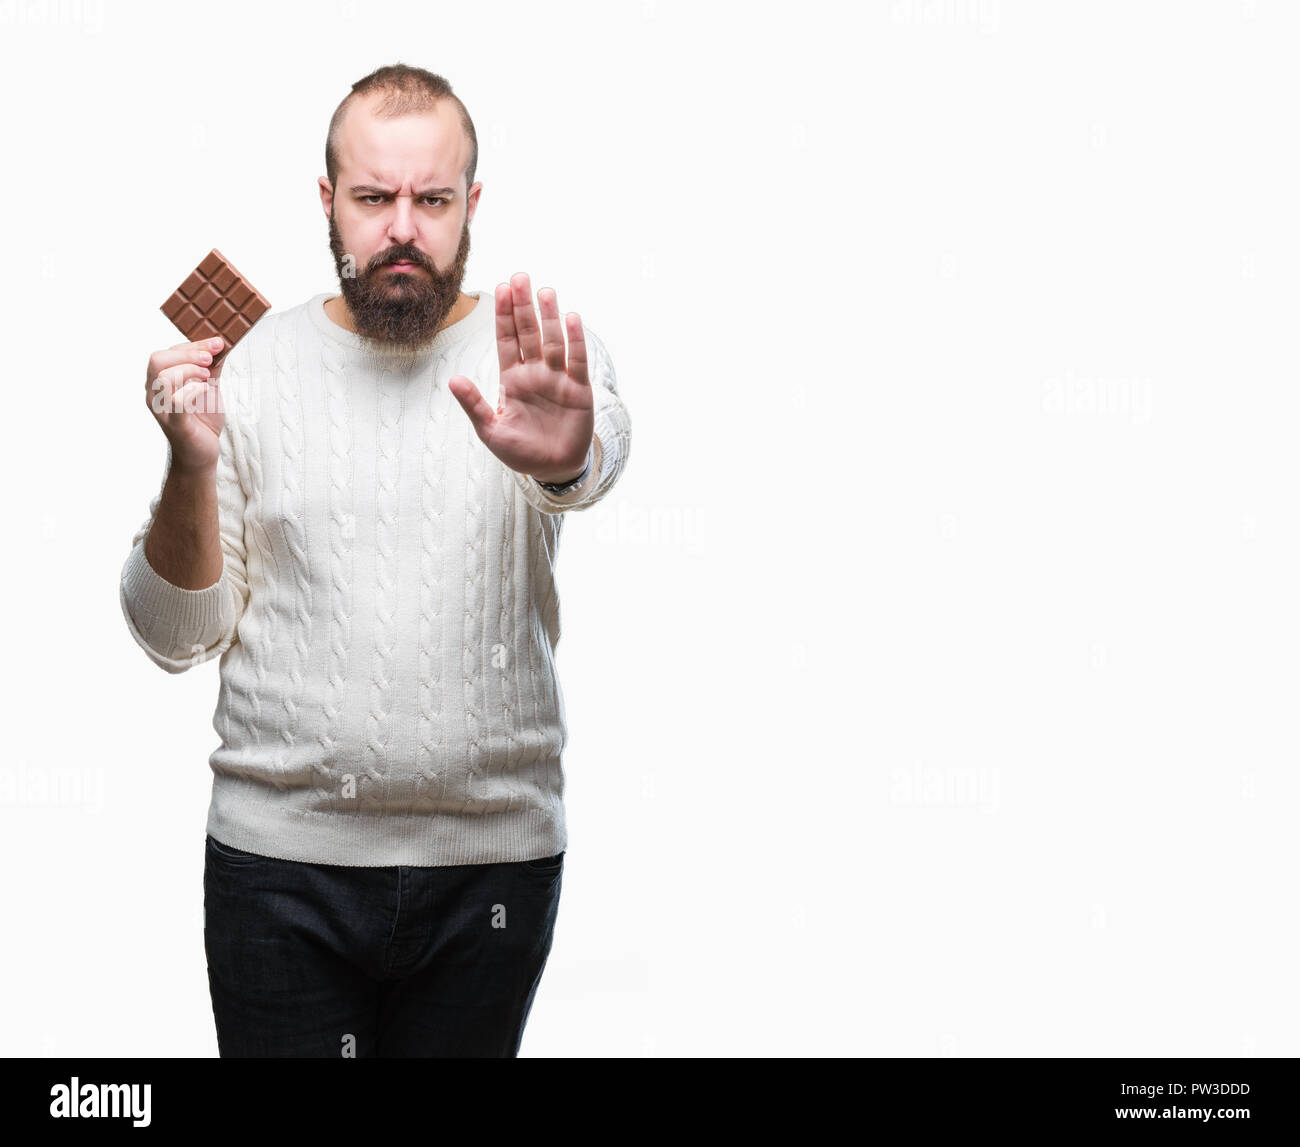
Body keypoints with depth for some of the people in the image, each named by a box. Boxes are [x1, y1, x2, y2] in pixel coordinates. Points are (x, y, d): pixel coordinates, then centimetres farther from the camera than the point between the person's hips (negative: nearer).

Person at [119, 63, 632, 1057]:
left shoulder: (543, 357, -1)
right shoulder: (250, 367, 1)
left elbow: (601, 449, -27)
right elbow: (178, 638, 2)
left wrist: (564, 450, -51)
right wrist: (191, 466, -15)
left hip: (494, 861, 0)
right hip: (279, 861, 0)